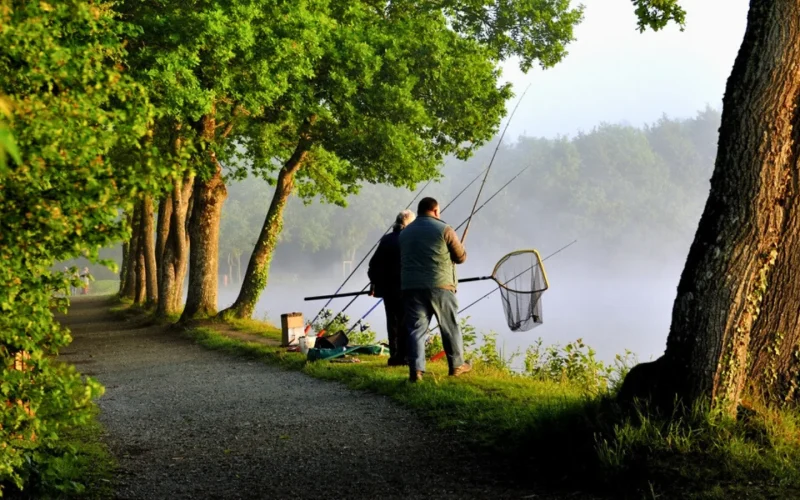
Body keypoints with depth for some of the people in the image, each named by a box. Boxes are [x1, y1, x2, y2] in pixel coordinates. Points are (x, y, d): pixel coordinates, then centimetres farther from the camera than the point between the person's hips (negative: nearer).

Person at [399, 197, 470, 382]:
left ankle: (416, 370, -10)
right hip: (440, 286, -3)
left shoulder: (405, 233, 13)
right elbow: (461, 257, 3)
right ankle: (457, 365, 22)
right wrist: (461, 248, 23)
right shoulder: (443, 229, -2)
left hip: (411, 287, 3)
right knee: (450, 327, 12)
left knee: (416, 329, 1)